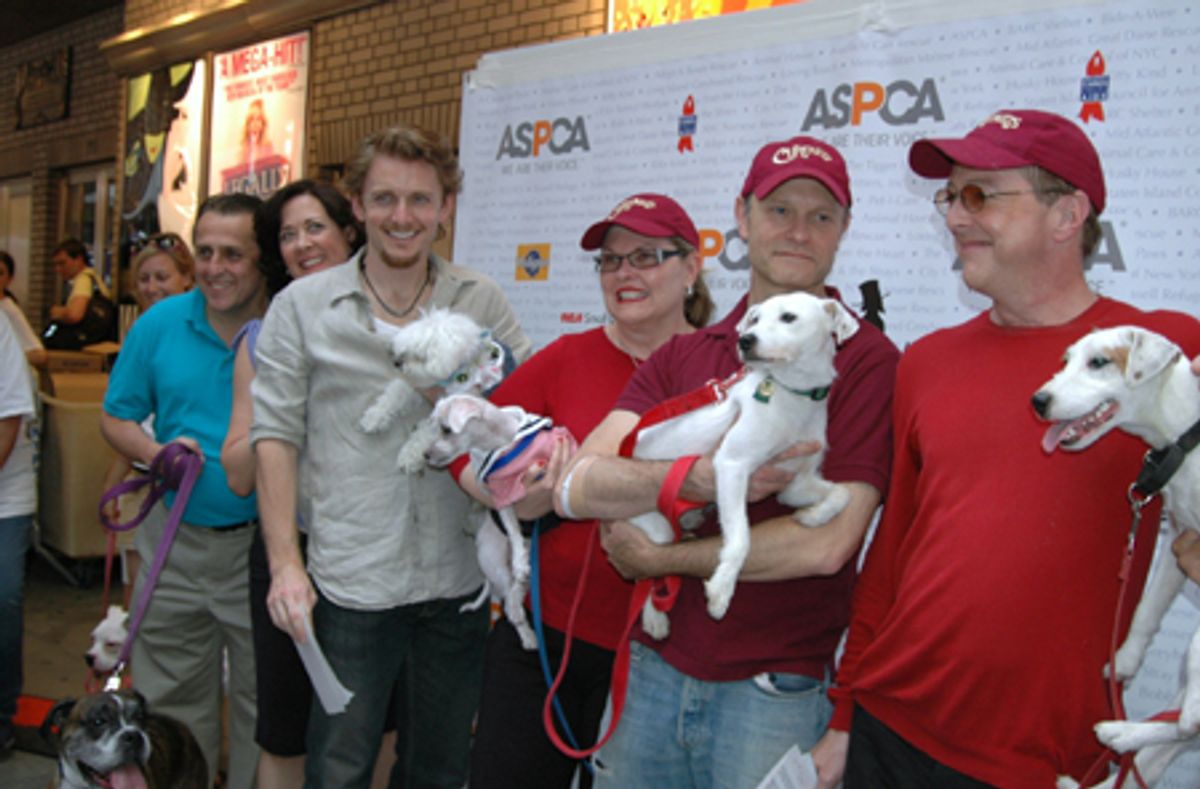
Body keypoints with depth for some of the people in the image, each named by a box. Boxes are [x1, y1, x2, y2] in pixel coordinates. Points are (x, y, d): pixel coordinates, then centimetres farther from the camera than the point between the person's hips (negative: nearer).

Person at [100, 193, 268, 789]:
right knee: (172, 700, 17)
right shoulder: (160, 325, 1)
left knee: (263, 700, 12)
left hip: (262, 542, -3)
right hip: (175, 537, 3)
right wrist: (155, 452, -10)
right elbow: (115, 417, 9)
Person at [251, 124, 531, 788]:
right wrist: (285, 562, -8)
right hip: (350, 584, -2)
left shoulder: (481, 302, 4)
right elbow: (276, 434, -1)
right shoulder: (301, 307, 1)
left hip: (458, 583, 2)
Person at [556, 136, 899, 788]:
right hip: (654, 669, 5)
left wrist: (660, 557, -8)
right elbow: (574, 487, -7)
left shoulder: (865, 360, -9)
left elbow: (825, 543, -19)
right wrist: (693, 479, -26)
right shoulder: (683, 355, 6)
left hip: (775, 691, -4)